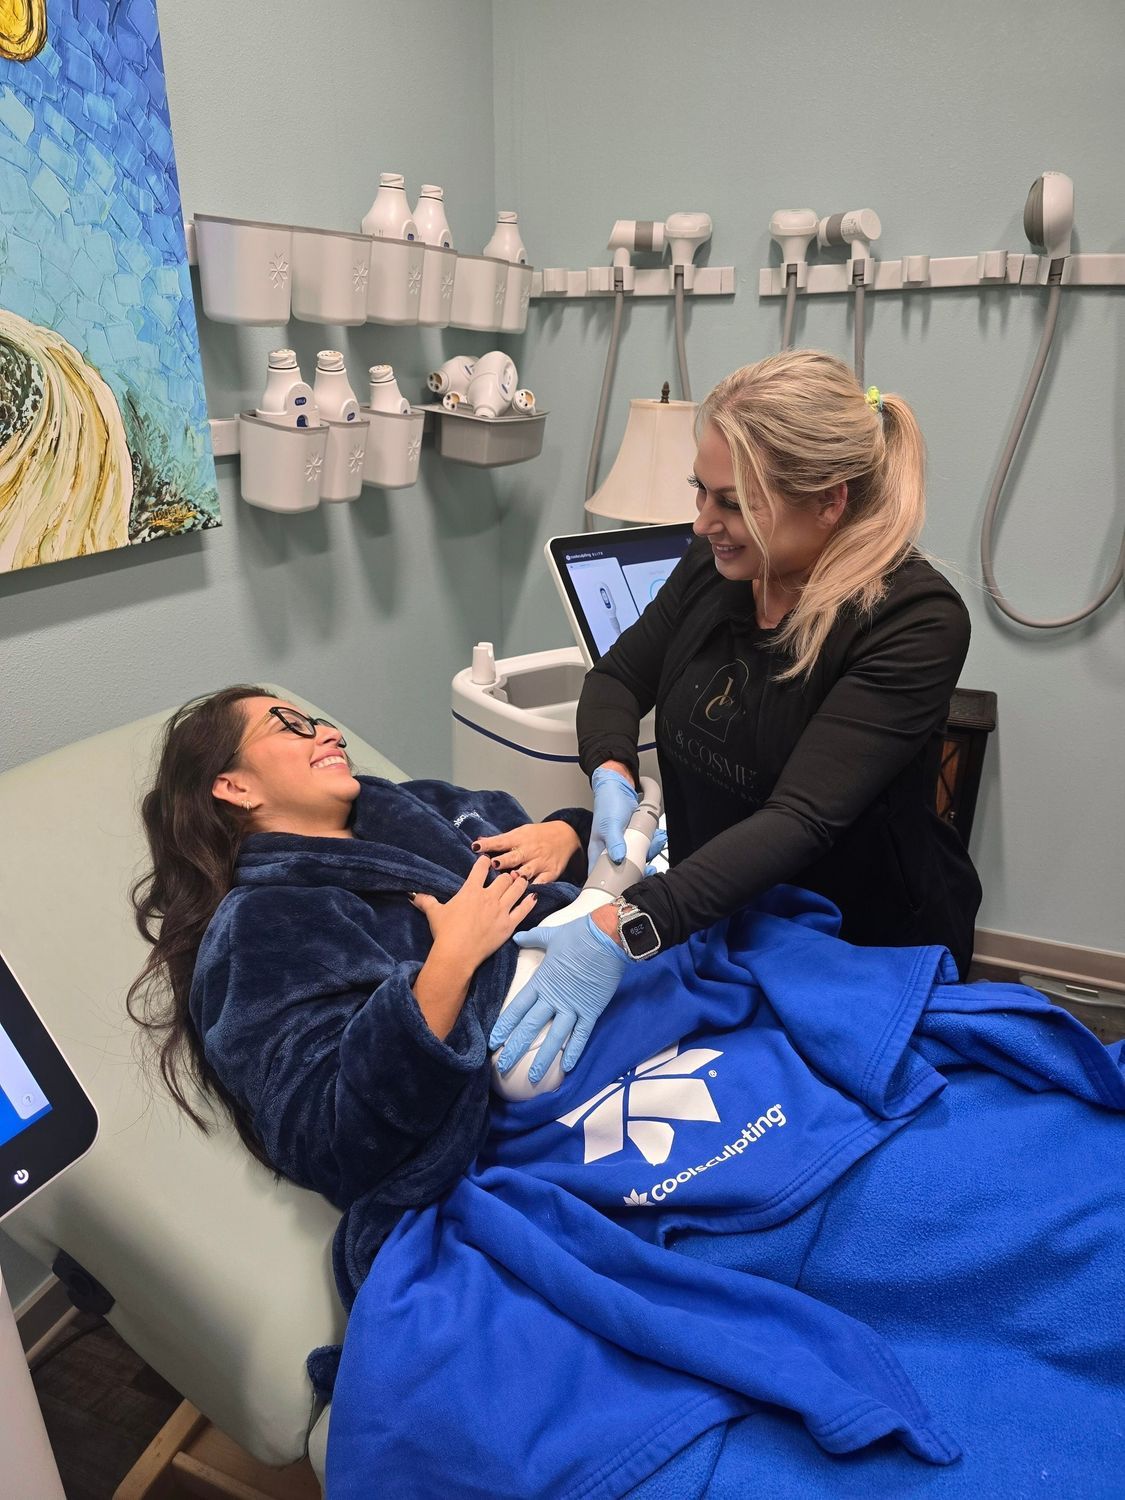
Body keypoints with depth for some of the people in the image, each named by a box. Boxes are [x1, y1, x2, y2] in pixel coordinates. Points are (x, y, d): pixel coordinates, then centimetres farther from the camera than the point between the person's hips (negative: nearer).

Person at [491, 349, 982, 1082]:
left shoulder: (916, 622, -27)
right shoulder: (715, 565, -10)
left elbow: (802, 817, -36)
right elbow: (618, 677, 2)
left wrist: (624, 931, -46)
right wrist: (612, 777, -21)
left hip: (868, 955, -4)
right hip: (718, 921, 5)